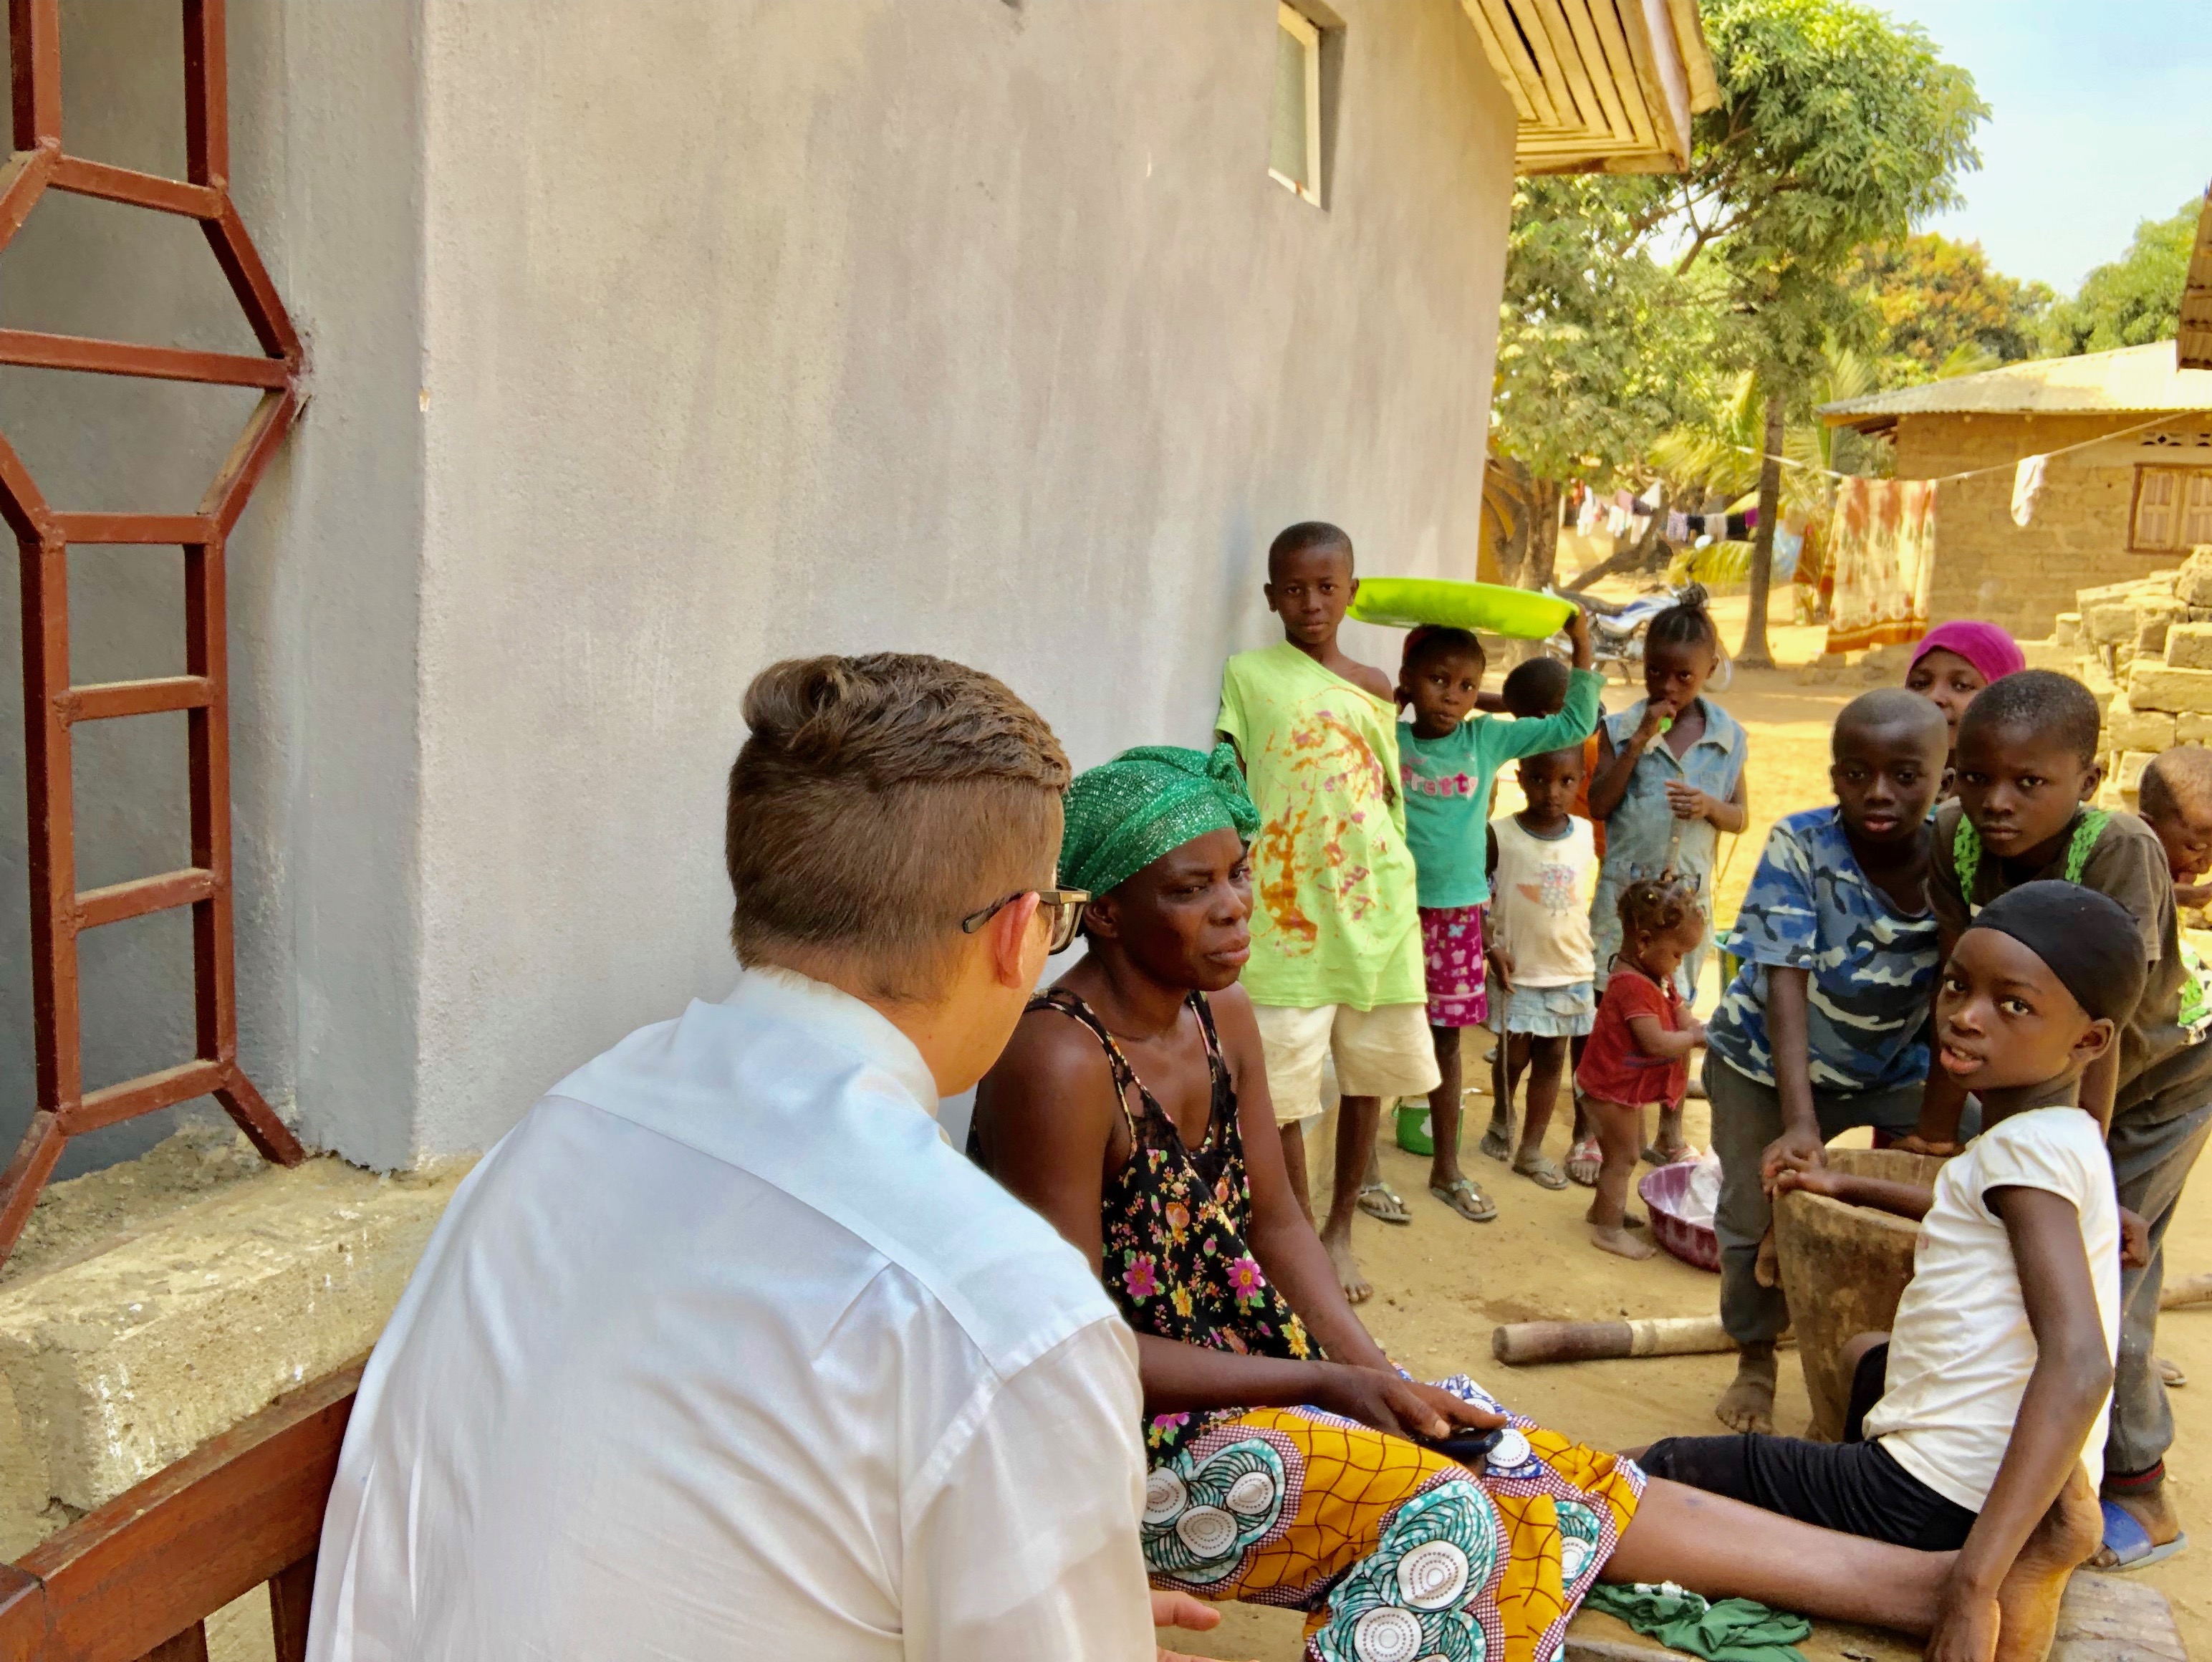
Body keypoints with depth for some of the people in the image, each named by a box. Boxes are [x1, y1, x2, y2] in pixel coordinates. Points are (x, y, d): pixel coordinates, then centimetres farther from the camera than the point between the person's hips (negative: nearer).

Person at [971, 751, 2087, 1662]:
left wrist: (1368, 1370, -6)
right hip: (1138, 1439, -6)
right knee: (1436, 1507, -28)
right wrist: (1327, 1384, -20)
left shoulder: (1220, 1017, 2)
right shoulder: (1063, 1065, -25)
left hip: (1254, 1370, 6)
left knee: (1543, 1468, -2)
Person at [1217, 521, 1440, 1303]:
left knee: (1368, 1074, 12)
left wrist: (1401, 901, 14)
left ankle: (1340, 1229, 28)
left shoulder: (1375, 689, 10)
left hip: (1374, 908, 4)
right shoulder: (1248, 675, 0)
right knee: (1283, 1088, 0)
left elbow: (1391, 796, 15)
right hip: (1285, 910, -4)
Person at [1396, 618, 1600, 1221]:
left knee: (1447, 1036, 13)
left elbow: (1574, 726, 4)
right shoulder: (1386, 738, -5)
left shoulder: (1487, 739, 2)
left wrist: (1581, 648, -3)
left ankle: (1447, 1169, 27)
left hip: (1457, 913, 3)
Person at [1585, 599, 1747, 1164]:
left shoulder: (1727, 735, 3)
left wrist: (1710, 806, -14)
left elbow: (1741, 815, 8)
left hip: (1688, 891, 2)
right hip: (1625, 888, -2)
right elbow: (1597, 805, -10)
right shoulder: (1622, 727, -4)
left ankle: (1670, 1134, 24)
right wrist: (1637, 744, -17)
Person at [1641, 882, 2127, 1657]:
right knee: (1866, 1352, 39)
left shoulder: (2030, 1144, -20)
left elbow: (2079, 1363, -31)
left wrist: (1975, 1581, -36)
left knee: (1665, 1469, 6)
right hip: (1974, 1479, 8)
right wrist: (1846, 1186, 38)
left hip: (1937, 1505, -8)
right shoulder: (2061, 1138, 9)